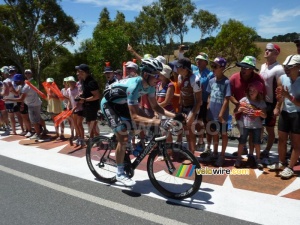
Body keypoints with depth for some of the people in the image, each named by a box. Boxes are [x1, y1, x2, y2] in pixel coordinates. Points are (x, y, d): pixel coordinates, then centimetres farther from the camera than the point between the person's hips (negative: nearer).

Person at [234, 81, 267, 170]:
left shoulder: (261, 102, -1)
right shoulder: (244, 100, -5)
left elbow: (265, 116, 2)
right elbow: (235, 111, -3)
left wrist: (261, 113, -19)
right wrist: (240, 109, -24)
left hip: (257, 126, 1)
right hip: (245, 125, -1)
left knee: (257, 143, 9)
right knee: (242, 142, 4)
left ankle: (258, 160, 24)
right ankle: (238, 158, 18)